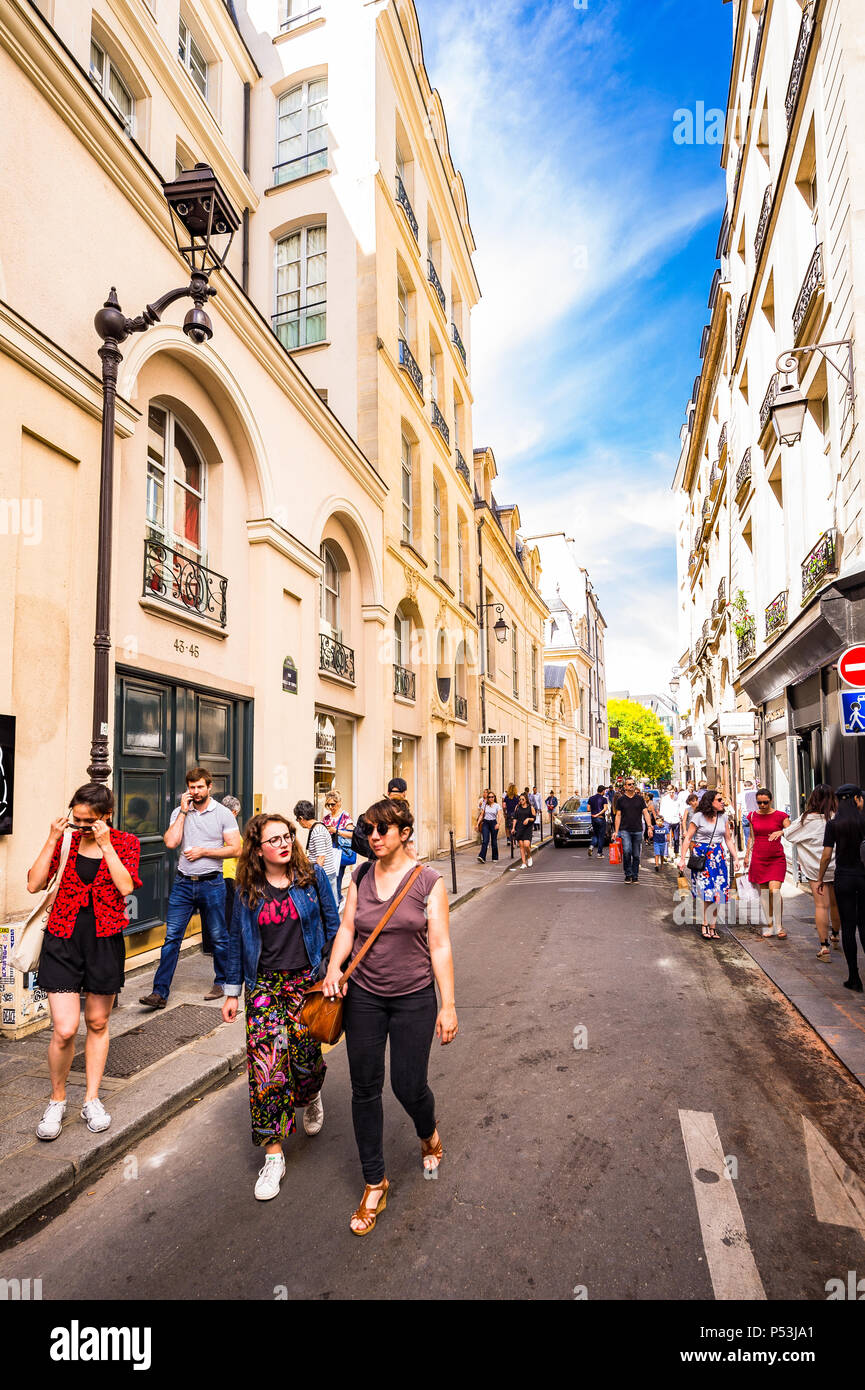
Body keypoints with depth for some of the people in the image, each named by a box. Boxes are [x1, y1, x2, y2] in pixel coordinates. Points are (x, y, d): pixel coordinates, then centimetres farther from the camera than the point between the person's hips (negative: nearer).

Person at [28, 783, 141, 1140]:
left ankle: (92, 1100, 30)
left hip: (104, 940, 0)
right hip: (63, 939, 0)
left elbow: (126, 886, -16)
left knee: (97, 1023, 13)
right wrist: (53, 840, -13)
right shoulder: (65, 840, 2)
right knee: (65, 1029, -6)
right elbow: (34, 884, -6)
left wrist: (105, 844, -18)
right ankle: (57, 1100, 20)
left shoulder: (124, 842, -2)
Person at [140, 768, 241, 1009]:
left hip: (211, 883, -2)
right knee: (171, 937, -1)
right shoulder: (179, 812, 5)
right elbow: (171, 842, -10)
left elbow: (235, 849, -6)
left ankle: (221, 981, 28)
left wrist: (203, 851, -12)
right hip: (183, 883, 2)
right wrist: (183, 811, -10)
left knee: (218, 937, 9)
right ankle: (160, 992, 4)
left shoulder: (223, 813, -3)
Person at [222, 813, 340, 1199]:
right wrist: (232, 992, 10)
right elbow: (237, 942, 8)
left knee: (304, 1054, 3)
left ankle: (312, 1096, 41)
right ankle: (273, 1155, 10)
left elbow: (332, 926, 3)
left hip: (307, 980, -1)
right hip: (264, 986, 1)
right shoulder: (247, 889, 0)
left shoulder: (312, 876, -4)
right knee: (266, 1063, -4)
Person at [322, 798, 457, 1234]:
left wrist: (448, 1005, -9)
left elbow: (440, 946, -9)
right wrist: (334, 969, -15)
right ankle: (374, 1184, 29)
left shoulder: (427, 880, -10)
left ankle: (428, 1132, 41)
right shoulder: (361, 876, 0)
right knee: (365, 1089, 9)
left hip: (414, 999, -3)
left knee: (408, 1085, 3)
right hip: (364, 996, 3)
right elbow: (347, 928, 3)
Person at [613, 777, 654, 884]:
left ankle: (635, 876, 18)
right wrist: (616, 831, 2)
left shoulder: (640, 798, 8)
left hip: (638, 831, 2)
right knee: (626, 851, -19)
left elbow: (645, 813, 6)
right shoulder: (621, 799, 5)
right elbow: (618, 815, 7)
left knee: (636, 855, 5)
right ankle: (628, 875, -6)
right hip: (625, 830, -2)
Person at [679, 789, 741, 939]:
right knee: (707, 891, -10)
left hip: (718, 856, 5)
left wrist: (735, 858, 12)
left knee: (717, 893, 1)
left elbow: (729, 839, 17)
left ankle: (712, 927, 9)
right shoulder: (698, 817, -6)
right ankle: (706, 926, 0)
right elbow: (688, 838, -5)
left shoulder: (723, 817, 9)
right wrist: (682, 859, -9)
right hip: (701, 856, -5)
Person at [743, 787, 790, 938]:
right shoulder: (753, 816, 7)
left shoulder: (781, 816, -1)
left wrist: (781, 832, -25)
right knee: (764, 893, 3)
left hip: (777, 858, -3)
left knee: (774, 890, -16)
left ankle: (779, 926, -4)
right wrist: (747, 855, 12)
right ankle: (770, 925, 14)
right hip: (758, 859, 3)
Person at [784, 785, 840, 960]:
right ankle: (836, 937, 38)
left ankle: (824, 947, -4)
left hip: (816, 869, -3)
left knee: (821, 905, -3)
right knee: (835, 904, 18)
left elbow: (788, 834, 1)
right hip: (837, 867, 3)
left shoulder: (807, 820, -10)